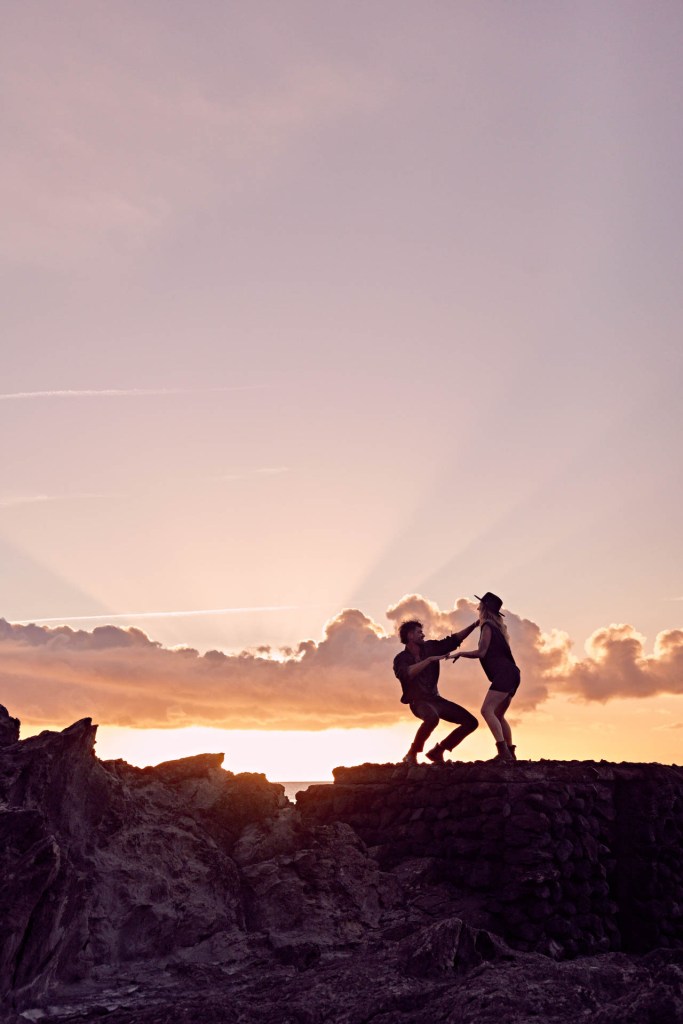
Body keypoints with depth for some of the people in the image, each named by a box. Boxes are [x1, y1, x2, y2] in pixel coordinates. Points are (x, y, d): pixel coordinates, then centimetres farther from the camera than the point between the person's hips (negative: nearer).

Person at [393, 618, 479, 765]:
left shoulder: (430, 647, 7)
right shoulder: (401, 659, -8)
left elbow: (454, 640, 6)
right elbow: (406, 674, -30)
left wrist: (474, 625, -4)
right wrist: (430, 659, -32)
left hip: (435, 699, 7)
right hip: (418, 701, -7)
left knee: (471, 722, -1)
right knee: (432, 717, -41)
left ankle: (437, 751, 8)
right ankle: (412, 754, -21)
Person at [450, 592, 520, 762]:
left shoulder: (487, 626, -4)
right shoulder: (498, 626, 22)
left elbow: (481, 652, -10)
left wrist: (460, 653, 3)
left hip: (504, 674, -10)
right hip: (511, 674, 10)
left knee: (487, 710, -17)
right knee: (498, 715, 13)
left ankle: (503, 752, -26)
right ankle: (510, 753, 8)